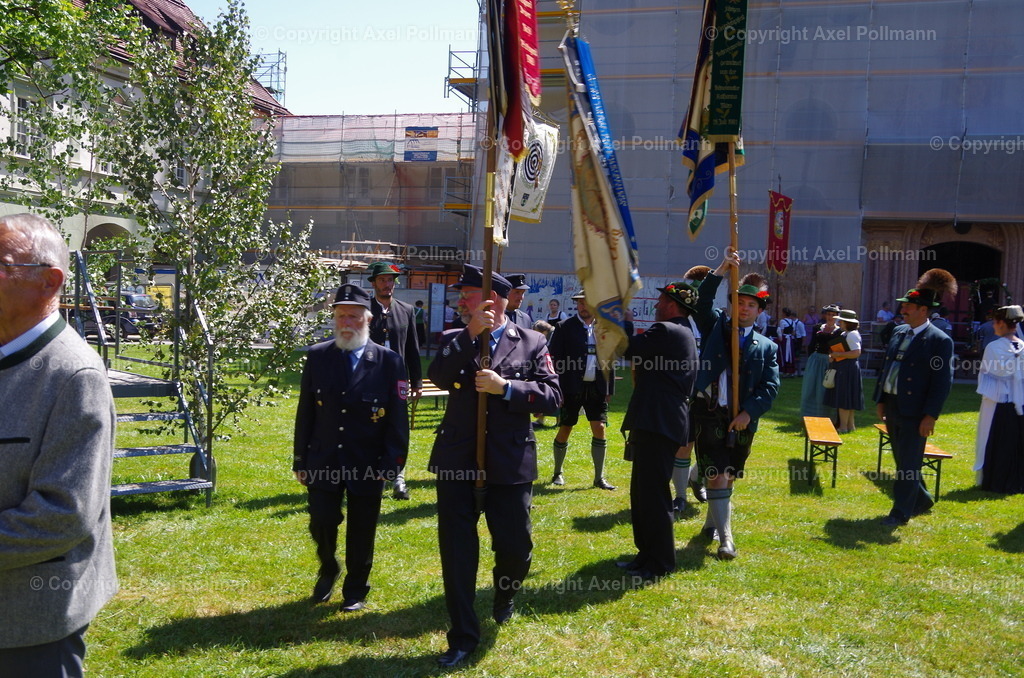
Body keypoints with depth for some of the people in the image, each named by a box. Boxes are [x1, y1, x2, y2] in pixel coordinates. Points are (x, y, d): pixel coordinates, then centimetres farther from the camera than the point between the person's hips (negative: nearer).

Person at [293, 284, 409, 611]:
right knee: (322, 524, 2)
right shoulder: (317, 357, 1)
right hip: (323, 462, 1)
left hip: (367, 466, -1)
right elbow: (305, 413, 5)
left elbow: (397, 418, -4)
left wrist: (391, 464, -9)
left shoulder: (389, 361, -6)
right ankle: (327, 571, 34)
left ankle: (355, 591, 30)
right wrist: (300, 460, 4)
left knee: (361, 534, 9)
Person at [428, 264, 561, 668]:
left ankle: (505, 596, 43)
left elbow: (552, 396, -7)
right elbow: (438, 378, -12)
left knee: (516, 548, 7)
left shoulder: (532, 343, 1)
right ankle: (463, 637, 18)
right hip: (457, 463, 1)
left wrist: (505, 387, -19)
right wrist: (470, 335, -18)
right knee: (456, 551, 4)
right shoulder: (454, 340, 6)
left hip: (510, 465, -1)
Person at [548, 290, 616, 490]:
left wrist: (609, 389, 7)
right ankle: (557, 473, 23)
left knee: (600, 429, 0)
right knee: (565, 430, 5)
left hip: (597, 389, 3)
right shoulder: (565, 328, -4)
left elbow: (610, 361, 10)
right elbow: (555, 360, -5)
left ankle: (599, 478, 10)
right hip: (571, 389, -3)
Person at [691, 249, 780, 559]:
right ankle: (725, 538, -1)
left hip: (742, 422, 3)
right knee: (717, 477, -7)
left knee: (728, 478, 14)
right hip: (710, 416, -2)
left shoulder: (766, 347, 8)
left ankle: (712, 522, 35)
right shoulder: (716, 327, 5)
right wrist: (723, 269, -23)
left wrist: (749, 412, -16)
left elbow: (771, 387, -2)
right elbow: (703, 300, -13)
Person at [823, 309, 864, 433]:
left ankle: (843, 426, -3)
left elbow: (856, 353, -24)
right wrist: (833, 356, 4)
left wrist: (838, 354, -19)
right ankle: (850, 425, 20)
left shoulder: (852, 335, -15)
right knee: (846, 398, 14)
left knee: (843, 398, -7)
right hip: (842, 368, 11)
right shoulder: (845, 334, 16)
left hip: (847, 369, -11)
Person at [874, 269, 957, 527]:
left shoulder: (940, 341, -12)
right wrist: (880, 401, 13)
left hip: (915, 413, -8)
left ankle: (901, 512, 11)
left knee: (908, 464, 1)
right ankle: (921, 499, 37)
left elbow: (943, 382, -14)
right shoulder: (899, 332, 9)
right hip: (892, 408, 8)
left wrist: (930, 416, -17)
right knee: (902, 461, 19)